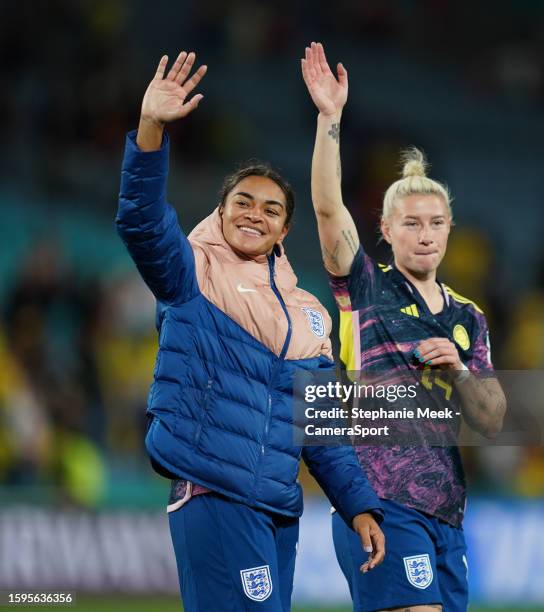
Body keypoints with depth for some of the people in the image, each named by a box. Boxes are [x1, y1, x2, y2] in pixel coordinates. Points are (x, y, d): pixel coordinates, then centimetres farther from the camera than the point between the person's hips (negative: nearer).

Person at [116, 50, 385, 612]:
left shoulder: (307, 314, 19)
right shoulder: (193, 273, 4)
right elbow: (141, 219, -16)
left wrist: (358, 505, 11)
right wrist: (151, 129, -29)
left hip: (279, 510, 6)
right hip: (211, 496, -6)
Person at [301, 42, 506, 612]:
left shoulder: (468, 318, 16)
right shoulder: (367, 289, 4)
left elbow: (491, 421, 11)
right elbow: (328, 208, -10)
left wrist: (458, 371, -7)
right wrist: (329, 119, -18)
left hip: (447, 515, 6)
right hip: (383, 505, -5)